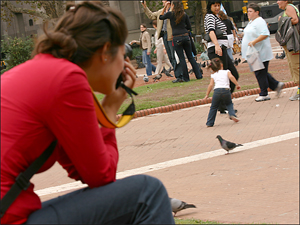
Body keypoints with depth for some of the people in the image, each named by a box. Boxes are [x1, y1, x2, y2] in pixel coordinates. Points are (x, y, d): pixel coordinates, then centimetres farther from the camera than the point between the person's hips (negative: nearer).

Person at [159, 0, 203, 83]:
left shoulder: (170, 14, -3)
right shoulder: (184, 15, 5)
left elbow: (161, 17, 15)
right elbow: (189, 27, 11)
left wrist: (165, 7, 17)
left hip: (177, 38, -3)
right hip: (186, 37, 3)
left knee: (181, 58, 1)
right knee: (190, 57, 11)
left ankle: (185, 77, 4)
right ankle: (198, 75, 12)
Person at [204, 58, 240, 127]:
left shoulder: (213, 75, 20)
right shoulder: (226, 72, 18)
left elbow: (211, 85, 10)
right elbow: (231, 77, -2)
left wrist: (207, 95, 16)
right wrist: (237, 84, 1)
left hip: (217, 91, 0)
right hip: (226, 90, 0)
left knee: (213, 107, 16)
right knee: (229, 104, 26)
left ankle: (209, 123, 17)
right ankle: (232, 115, 2)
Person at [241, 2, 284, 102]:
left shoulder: (260, 22, -15)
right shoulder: (251, 22, 18)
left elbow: (265, 34, -25)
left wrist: (254, 42, -28)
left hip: (260, 52, -10)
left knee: (260, 73, -5)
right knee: (260, 73, 13)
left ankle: (264, 94, 3)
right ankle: (276, 85, 23)